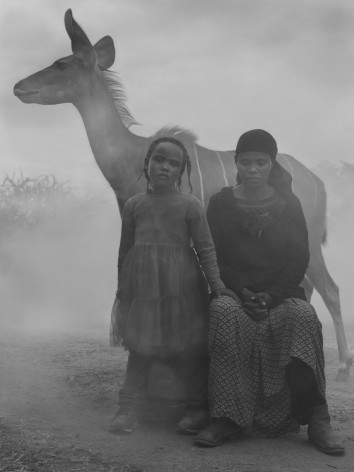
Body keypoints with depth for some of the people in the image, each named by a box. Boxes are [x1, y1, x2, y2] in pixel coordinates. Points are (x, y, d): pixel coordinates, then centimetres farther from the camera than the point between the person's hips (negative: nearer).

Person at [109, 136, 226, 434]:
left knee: (187, 349, 3)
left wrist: (216, 282, -7)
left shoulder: (190, 205, -1)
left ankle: (198, 409, 16)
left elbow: (205, 247, 0)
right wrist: (122, 291, 14)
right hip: (141, 284, 3)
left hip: (180, 286, -2)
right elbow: (125, 250, 13)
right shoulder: (134, 204, 8)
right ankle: (129, 408, 17)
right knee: (140, 347, 8)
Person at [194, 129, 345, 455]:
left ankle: (315, 417, -27)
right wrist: (243, 292, -13)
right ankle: (227, 418, -32)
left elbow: (300, 259, 3)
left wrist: (271, 295, -13)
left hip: (281, 292, 1)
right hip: (234, 291, 0)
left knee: (303, 316, -32)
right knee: (226, 314, -34)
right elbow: (214, 258, 3)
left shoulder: (289, 204, 9)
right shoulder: (221, 204, 7)